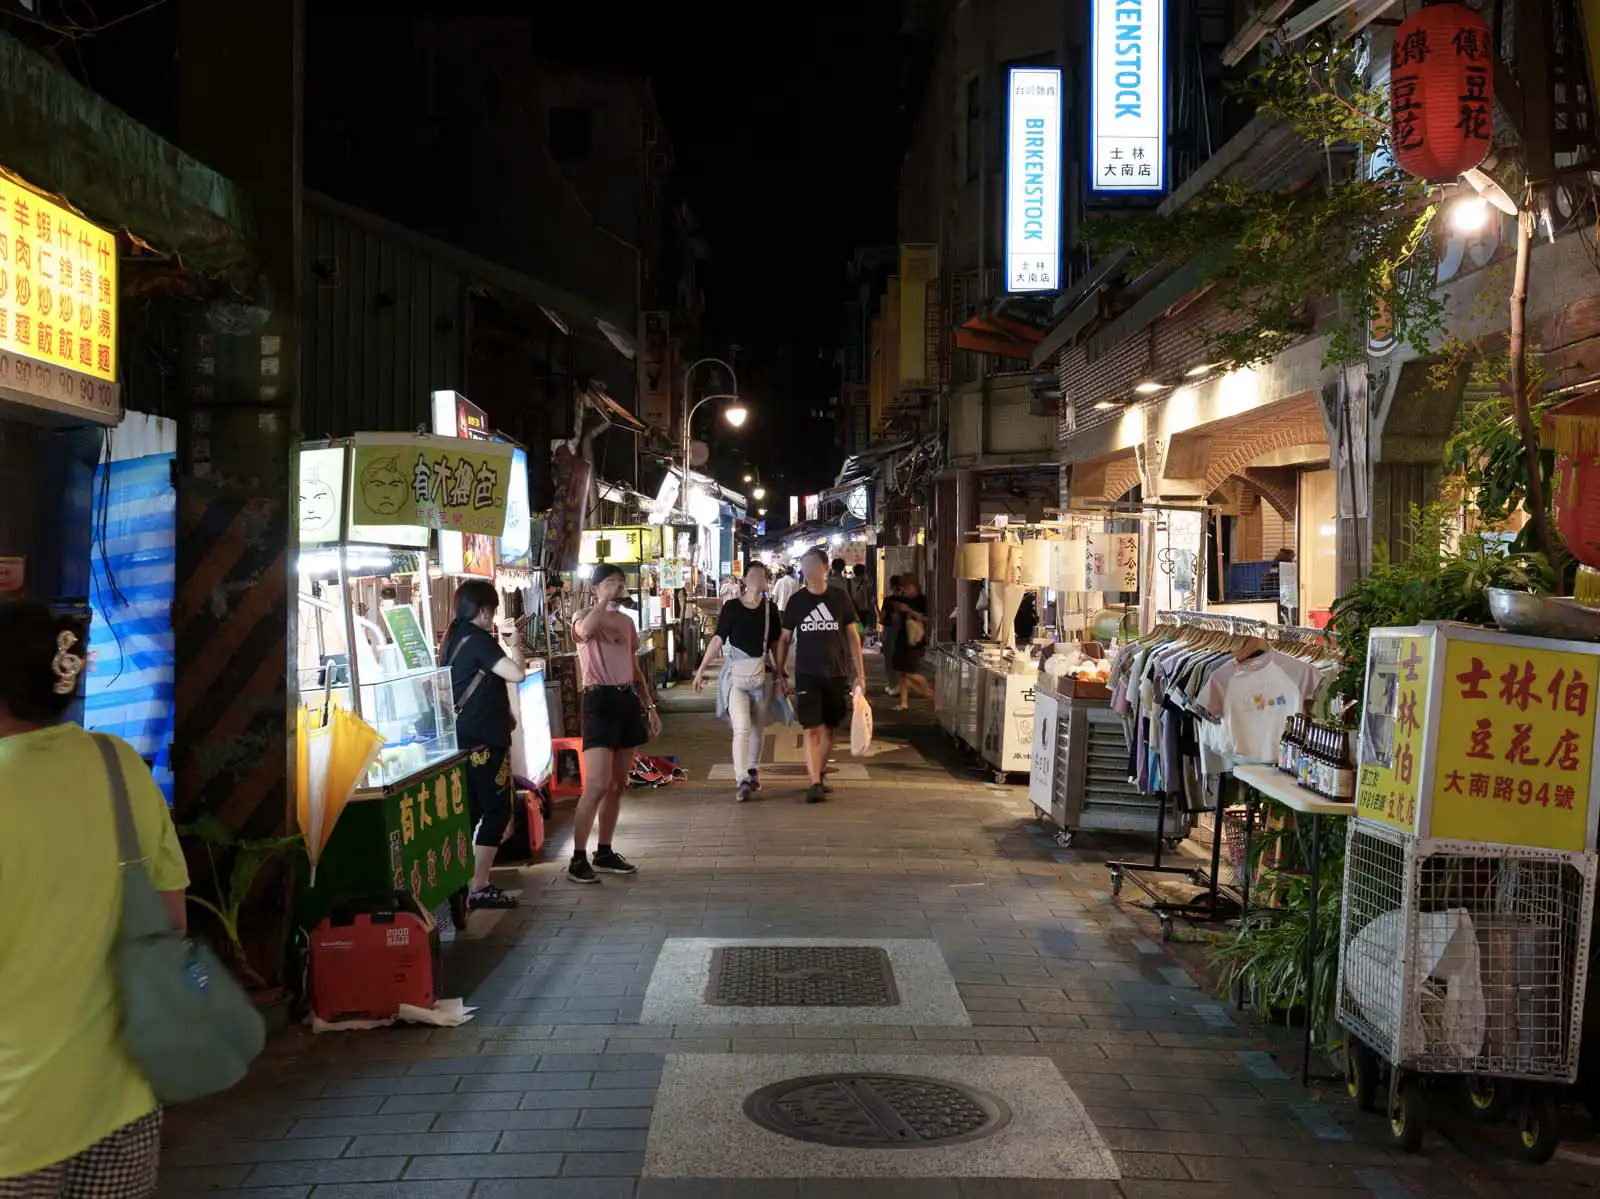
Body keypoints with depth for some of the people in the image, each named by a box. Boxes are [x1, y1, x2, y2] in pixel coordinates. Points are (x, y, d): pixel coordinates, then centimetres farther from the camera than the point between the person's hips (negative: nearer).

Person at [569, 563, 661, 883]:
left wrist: (649, 706, 18)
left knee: (618, 784, 10)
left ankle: (604, 853, 20)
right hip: (600, 701, -7)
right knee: (597, 786, -13)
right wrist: (605, 599, -27)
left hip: (627, 700, 8)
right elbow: (585, 631, -34)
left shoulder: (626, 621, 16)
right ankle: (578, 858, -5)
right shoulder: (586, 617, -6)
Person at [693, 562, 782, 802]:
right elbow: (718, 639, -3)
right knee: (741, 728, -12)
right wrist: (701, 669, -5)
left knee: (758, 728, 13)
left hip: (762, 674, 3)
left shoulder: (770, 609, 6)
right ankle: (741, 781, -14)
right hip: (736, 674, -3)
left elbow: (776, 644, 12)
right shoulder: (732, 607, -3)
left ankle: (753, 771, 31)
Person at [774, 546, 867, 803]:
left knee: (829, 728, 10)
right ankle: (814, 784, -10)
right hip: (807, 674, -1)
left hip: (836, 673, 1)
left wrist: (860, 674, 2)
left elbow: (853, 636, 6)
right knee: (812, 729, -10)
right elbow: (785, 639, 8)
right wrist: (779, 675, 3)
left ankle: (819, 774, 27)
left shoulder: (840, 598, 2)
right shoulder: (796, 601, 2)